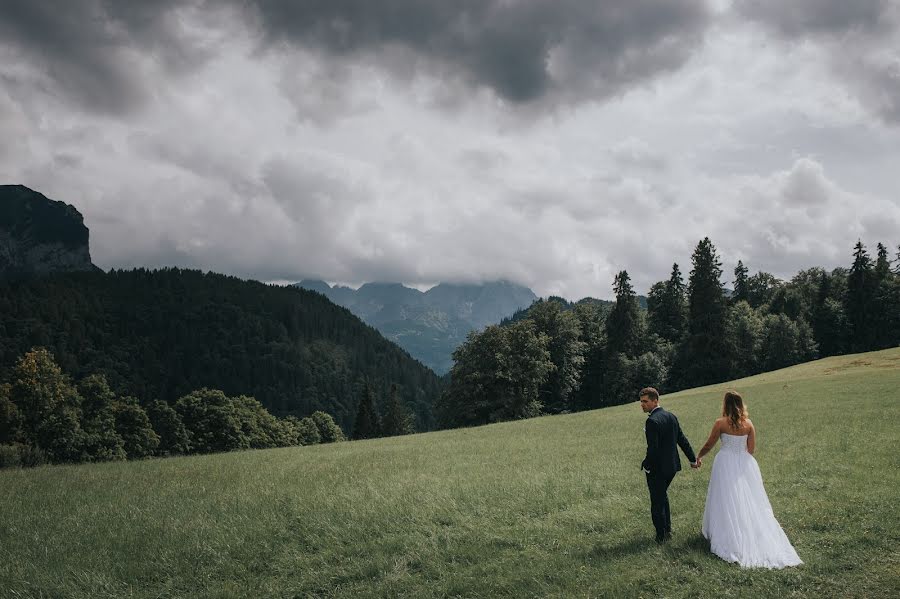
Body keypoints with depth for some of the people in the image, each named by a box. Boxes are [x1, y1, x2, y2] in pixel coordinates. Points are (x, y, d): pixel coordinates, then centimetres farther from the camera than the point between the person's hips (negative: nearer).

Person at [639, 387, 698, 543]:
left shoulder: (652, 421, -22)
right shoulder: (671, 416, 4)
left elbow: (653, 448, -25)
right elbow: (682, 439, 11)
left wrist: (646, 465, -10)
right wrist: (692, 459, 20)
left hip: (657, 468, -8)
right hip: (672, 466, 8)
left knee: (657, 502, 6)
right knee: (662, 495, 25)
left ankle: (661, 536, 15)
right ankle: (667, 529, 32)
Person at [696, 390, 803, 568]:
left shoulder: (720, 423, -11)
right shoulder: (748, 424, -1)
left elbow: (709, 445, -1)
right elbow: (751, 450, 2)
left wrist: (699, 457, 16)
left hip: (726, 464, -3)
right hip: (745, 465, 3)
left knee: (728, 502, 5)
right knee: (750, 502, 10)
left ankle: (728, 539, 10)